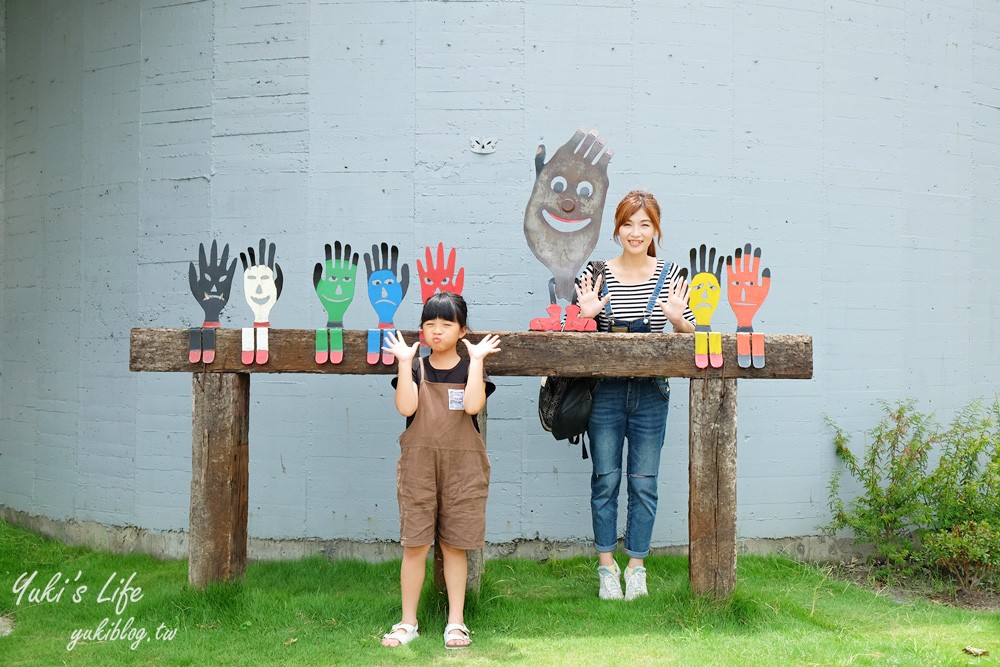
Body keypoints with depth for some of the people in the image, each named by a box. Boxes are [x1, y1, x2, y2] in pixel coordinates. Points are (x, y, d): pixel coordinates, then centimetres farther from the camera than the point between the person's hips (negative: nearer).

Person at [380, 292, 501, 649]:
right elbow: (406, 407, -13)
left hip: (462, 466, 0)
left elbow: (473, 405, -16)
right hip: (418, 465, 0)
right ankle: (408, 622, 12)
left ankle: (456, 621, 16)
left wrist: (476, 359, -16)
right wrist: (404, 361, -14)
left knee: (454, 545, 6)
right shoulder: (416, 369, 5)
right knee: (414, 545, 1)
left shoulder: (469, 369, 4)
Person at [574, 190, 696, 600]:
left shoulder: (670, 275, 1)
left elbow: (690, 335, 4)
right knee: (605, 480, 5)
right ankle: (607, 567, 17)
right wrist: (585, 313, -17)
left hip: (651, 394, 1)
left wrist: (677, 319, -17)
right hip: (605, 392, 0)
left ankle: (636, 567, 18)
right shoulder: (596, 274, -1)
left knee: (644, 482, 6)